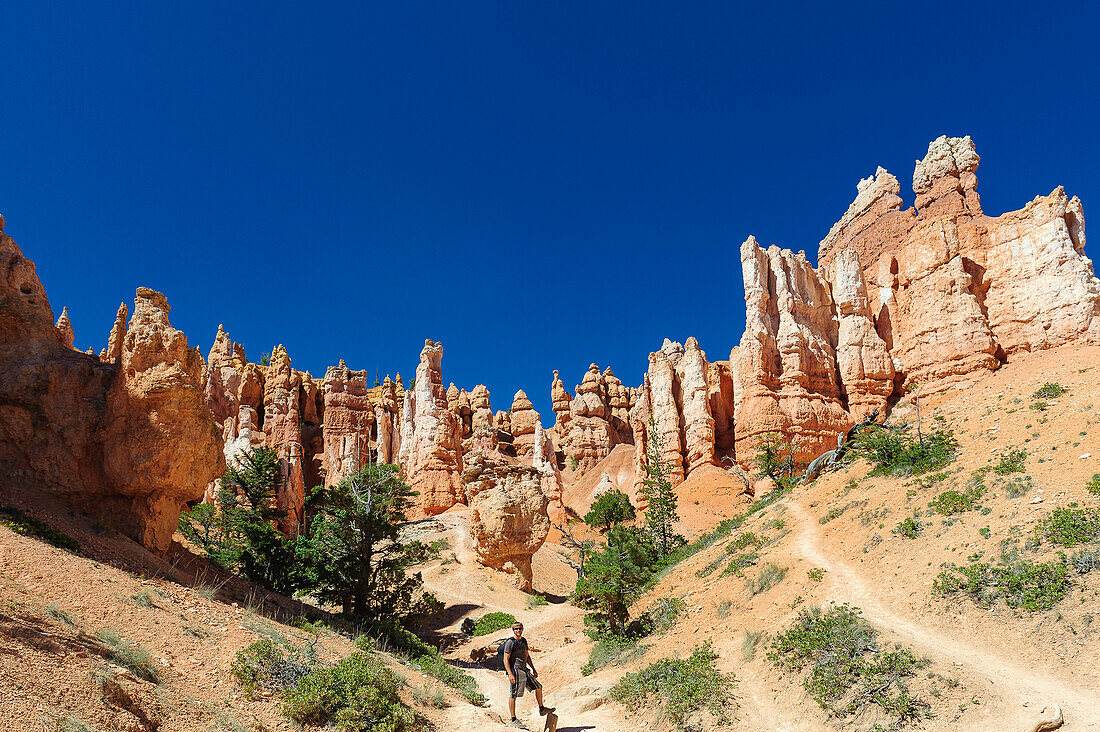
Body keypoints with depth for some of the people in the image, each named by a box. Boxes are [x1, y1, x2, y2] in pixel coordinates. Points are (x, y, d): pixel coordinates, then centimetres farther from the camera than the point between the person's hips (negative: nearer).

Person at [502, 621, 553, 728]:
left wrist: (533, 670, 23)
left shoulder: (523, 641, 15)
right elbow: (506, 659, -14)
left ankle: (542, 709, 27)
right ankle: (513, 720, -3)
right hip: (515, 671, -9)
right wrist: (510, 674, -22)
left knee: (538, 687, 14)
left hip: (524, 671, 9)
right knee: (513, 695, -6)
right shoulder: (510, 642, -10)